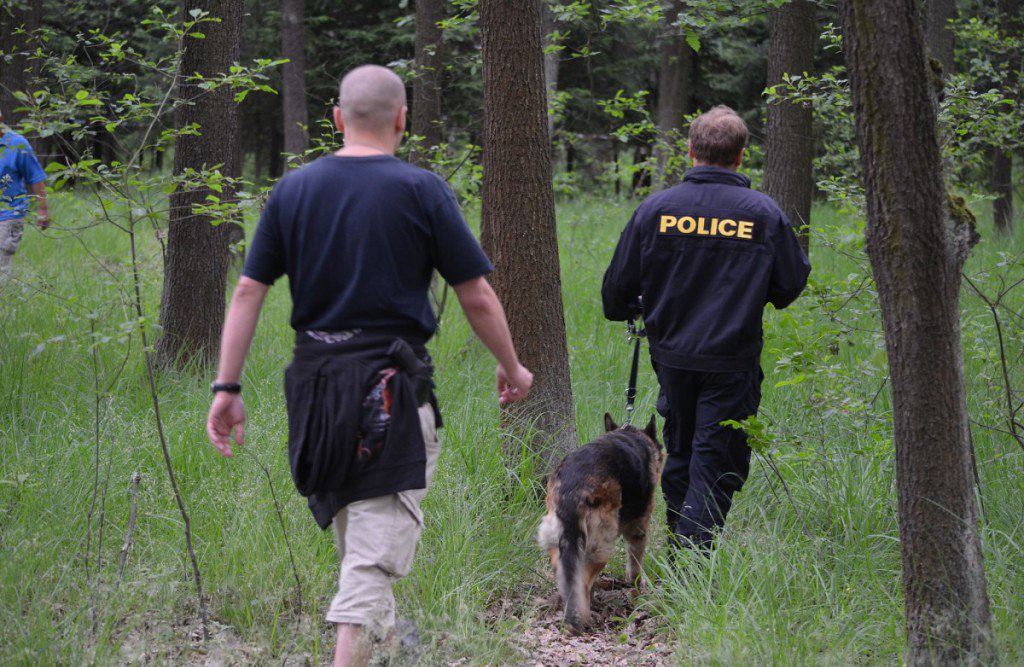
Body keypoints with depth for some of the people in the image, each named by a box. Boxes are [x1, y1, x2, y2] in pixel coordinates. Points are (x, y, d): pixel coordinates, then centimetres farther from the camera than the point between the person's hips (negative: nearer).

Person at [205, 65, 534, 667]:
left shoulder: (293, 189, 4)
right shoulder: (421, 190, -7)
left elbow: (249, 291, 1)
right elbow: (477, 297, -5)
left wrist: (228, 386, 3)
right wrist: (512, 368, 9)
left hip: (314, 379, 5)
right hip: (390, 387, -5)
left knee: (351, 522, 25)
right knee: (379, 541, -4)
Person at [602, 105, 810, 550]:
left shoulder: (655, 209, -3)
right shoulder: (764, 213, -7)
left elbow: (618, 285, 3)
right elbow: (792, 285, 1)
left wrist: (626, 311, 26)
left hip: (672, 356, 3)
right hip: (732, 362, -3)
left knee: (679, 456, 18)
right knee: (716, 465, 0)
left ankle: (677, 551, 27)